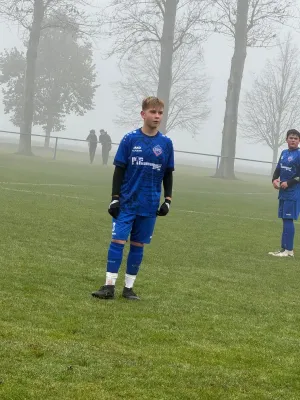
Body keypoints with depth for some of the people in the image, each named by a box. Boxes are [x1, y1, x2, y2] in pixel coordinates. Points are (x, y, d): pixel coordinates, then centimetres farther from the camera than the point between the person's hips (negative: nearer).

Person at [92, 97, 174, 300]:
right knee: (117, 240, -7)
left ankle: (129, 287, 15)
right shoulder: (130, 139, -3)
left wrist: (168, 200, 3)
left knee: (138, 245, 7)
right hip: (126, 202, -2)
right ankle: (109, 286, -4)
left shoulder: (166, 143, 3)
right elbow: (119, 170, 0)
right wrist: (115, 198, -4)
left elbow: (168, 174, 10)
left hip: (149, 206, 2)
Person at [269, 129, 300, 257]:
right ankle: (284, 249, 15)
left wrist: (288, 183, -15)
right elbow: (278, 169, 17)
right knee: (285, 219, 10)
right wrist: (274, 179, 0)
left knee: (288, 220, -9)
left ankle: (289, 250, -6)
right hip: (283, 192, 7)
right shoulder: (284, 153, 12)